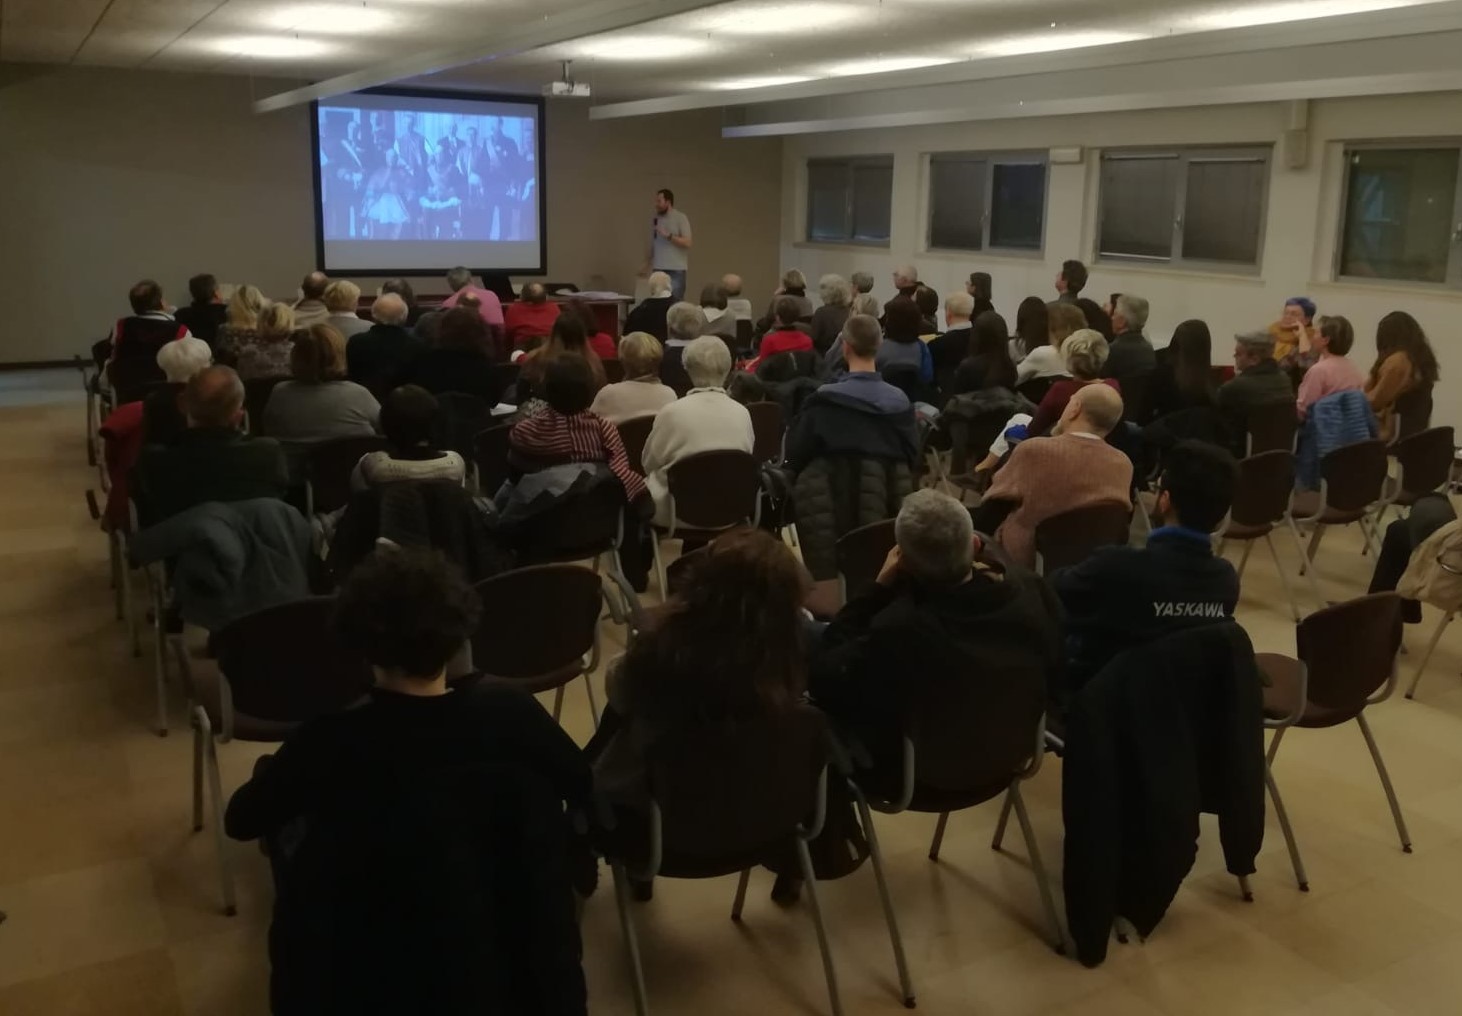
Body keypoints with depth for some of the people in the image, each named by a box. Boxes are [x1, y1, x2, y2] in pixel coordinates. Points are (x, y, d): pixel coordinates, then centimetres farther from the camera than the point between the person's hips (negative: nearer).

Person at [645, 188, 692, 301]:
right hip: (658, 268, 5)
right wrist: (647, 265, 12)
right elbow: (653, 244, 16)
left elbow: (687, 242, -9)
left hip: (676, 269, -5)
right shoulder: (656, 218, 12)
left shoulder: (680, 218, -2)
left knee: (675, 301, -10)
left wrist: (668, 235, -16)